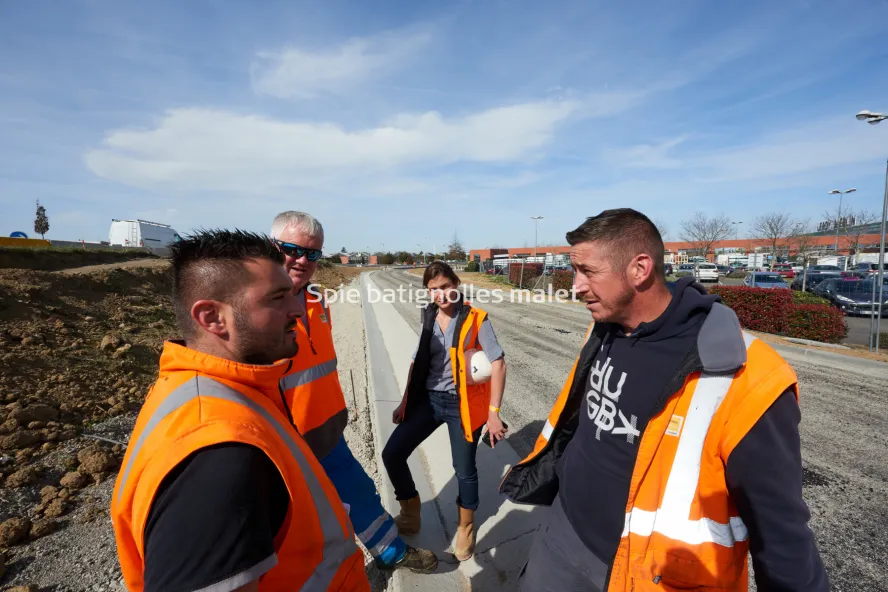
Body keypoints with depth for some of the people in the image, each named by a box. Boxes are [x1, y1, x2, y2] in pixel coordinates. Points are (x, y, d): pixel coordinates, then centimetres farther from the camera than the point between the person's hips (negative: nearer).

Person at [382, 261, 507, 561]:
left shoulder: (475, 318, -12)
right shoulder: (429, 318, 3)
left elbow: (498, 364, -13)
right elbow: (418, 361, 11)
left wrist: (494, 413, -17)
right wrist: (405, 401, 11)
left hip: (461, 404, -4)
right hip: (428, 399, 5)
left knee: (464, 469, 7)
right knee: (392, 454, 2)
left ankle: (466, 527, 37)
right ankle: (410, 512, 29)